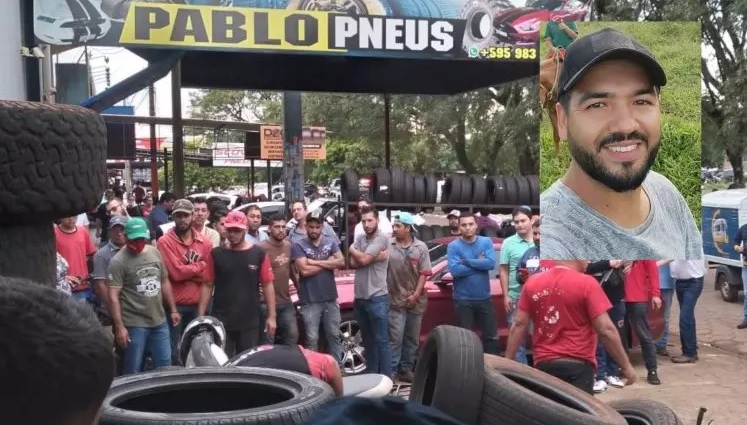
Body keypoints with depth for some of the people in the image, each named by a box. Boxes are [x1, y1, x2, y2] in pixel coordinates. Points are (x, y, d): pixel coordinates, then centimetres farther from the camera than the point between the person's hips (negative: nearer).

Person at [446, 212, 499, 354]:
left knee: (491, 335, 10)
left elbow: (491, 263, -14)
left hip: (484, 298, 2)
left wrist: (467, 261, -16)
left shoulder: (486, 242, 1)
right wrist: (479, 263, -13)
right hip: (463, 300, -2)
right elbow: (454, 270, -19)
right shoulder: (453, 246, -6)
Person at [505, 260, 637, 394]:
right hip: (577, 364, -5)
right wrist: (626, 365, -3)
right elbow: (606, 329, -11)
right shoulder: (586, 284, -9)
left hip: (543, 364, 5)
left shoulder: (532, 282, 5)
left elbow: (519, 324, 5)